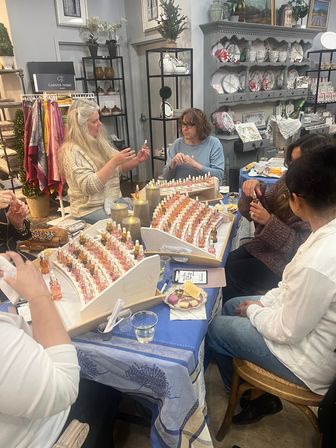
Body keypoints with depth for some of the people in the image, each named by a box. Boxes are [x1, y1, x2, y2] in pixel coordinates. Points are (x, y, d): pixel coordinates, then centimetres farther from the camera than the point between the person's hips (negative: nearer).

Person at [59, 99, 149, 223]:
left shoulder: (99, 142, 9)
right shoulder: (72, 151, -15)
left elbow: (118, 169, 17)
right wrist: (114, 162, -27)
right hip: (92, 209, -7)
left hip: (115, 200, 8)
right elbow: (89, 186, -25)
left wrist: (137, 160, -2)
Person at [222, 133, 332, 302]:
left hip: (286, 261, -6)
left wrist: (269, 221, -29)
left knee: (229, 274, -12)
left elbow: (301, 245, -22)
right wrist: (254, 189, -15)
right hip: (263, 246, 6)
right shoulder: (289, 180, -2)